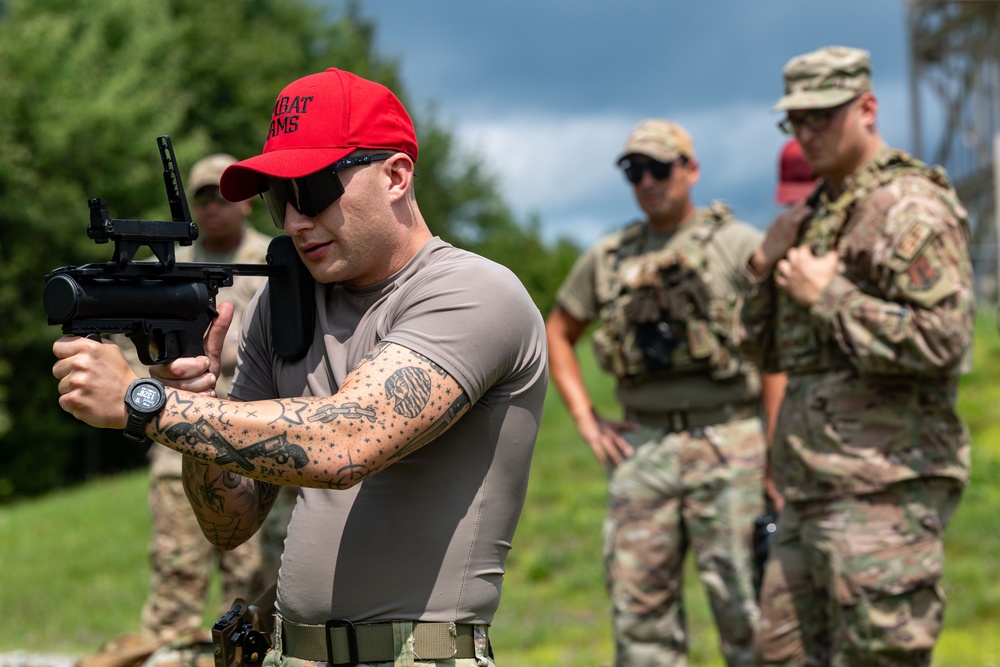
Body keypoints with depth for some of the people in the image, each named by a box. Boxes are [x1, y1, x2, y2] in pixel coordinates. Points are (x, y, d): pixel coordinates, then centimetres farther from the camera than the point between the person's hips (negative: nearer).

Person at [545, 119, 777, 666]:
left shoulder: (738, 243, -1)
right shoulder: (608, 258, 11)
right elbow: (557, 334, 24)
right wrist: (586, 420, 12)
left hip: (728, 449, -4)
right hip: (643, 451, 4)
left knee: (745, 610, -4)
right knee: (639, 610, 4)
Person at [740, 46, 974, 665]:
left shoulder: (909, 207, -11)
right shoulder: (819, 215, 18)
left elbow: (943, 340, -22)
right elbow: (769, 351, 22)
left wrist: (828, 296, -15)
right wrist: (765, 271, 4)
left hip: (885, 490, -10)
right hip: (813, 491, 10)